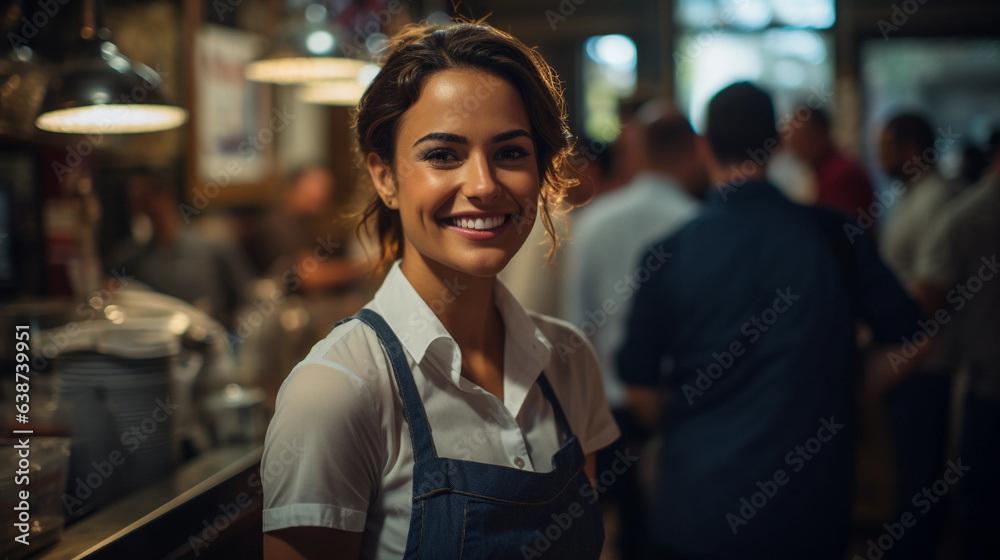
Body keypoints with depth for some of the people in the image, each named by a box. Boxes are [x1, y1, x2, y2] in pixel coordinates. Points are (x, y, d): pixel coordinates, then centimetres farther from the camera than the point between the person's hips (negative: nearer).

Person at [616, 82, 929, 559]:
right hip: (812, 511, 1)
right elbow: (909, 341, 1)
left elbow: (640, 389, -2)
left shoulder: (667, 252, -8)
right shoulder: (835, 236, -6)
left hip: (696, 508, 0)